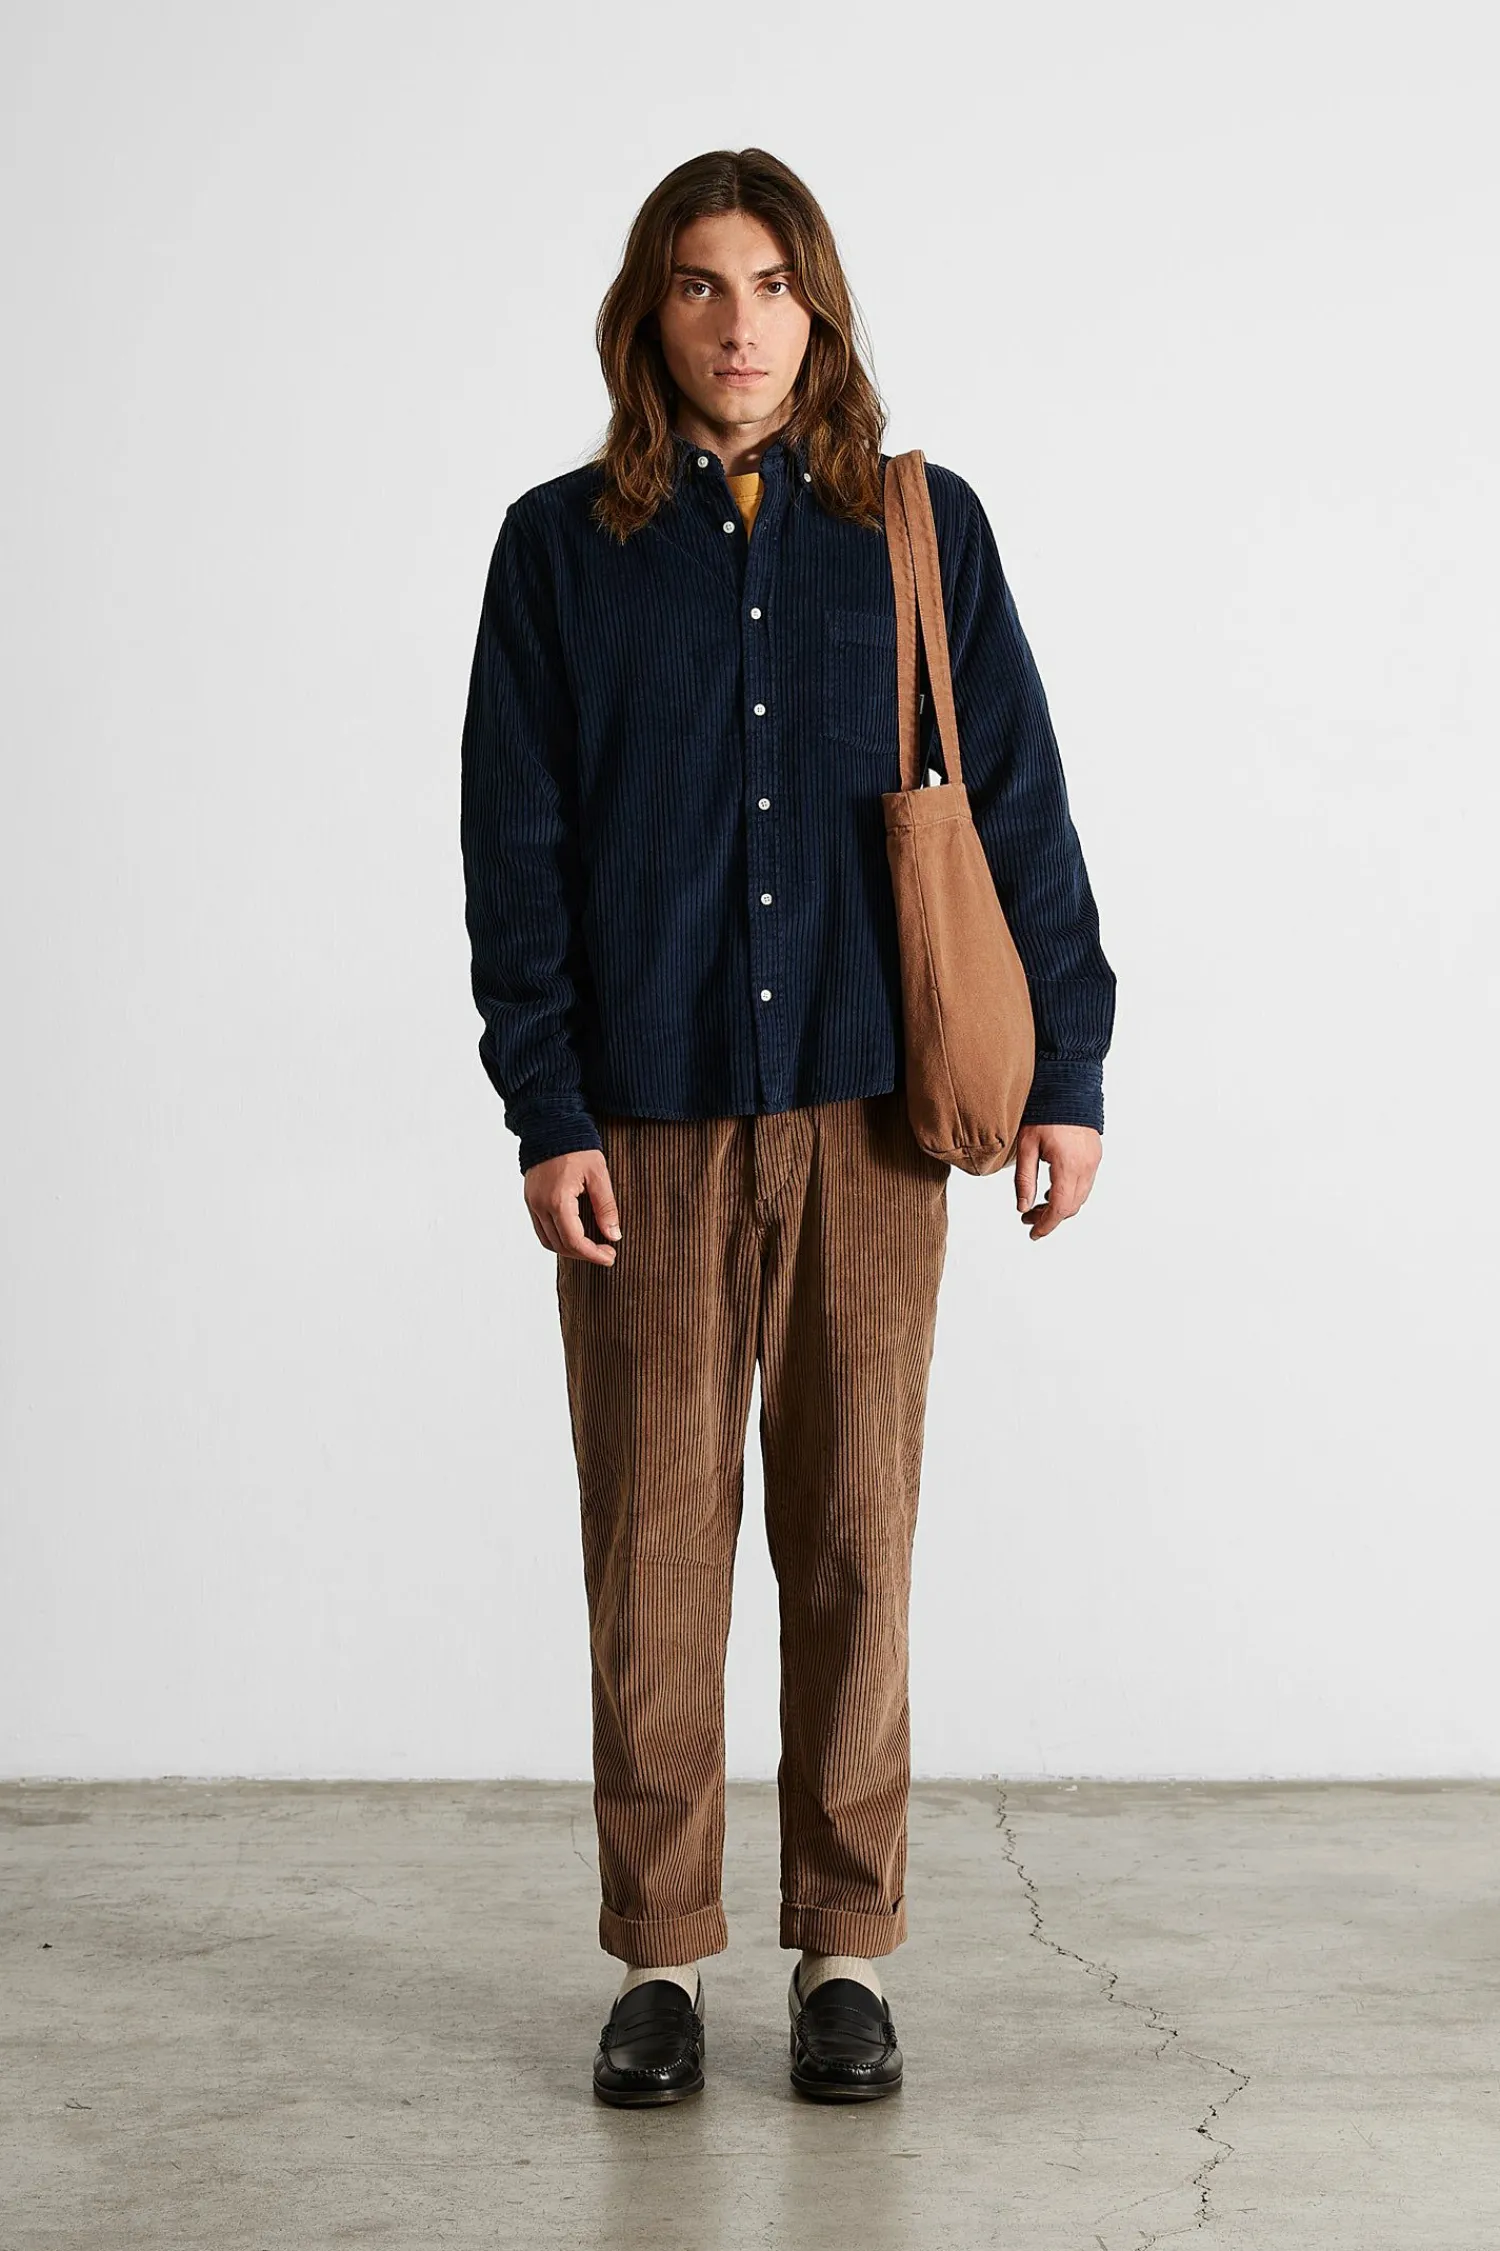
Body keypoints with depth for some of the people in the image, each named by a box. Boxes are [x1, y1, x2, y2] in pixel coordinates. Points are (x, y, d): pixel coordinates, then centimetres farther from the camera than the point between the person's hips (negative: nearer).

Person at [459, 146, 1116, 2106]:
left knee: (855, 1529, 4)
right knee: (655, 1533, 4)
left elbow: (1020, 809, 7)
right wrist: (545, 1113, -5)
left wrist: (1067, 1072, 2)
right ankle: (662, 1955, 16)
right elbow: (515, 846, 3)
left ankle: (848, 1948, 17)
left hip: (867, 1111, 0)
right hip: (648, 1117, 0)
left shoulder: (922, 529, 6)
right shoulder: (562, 547, 5)